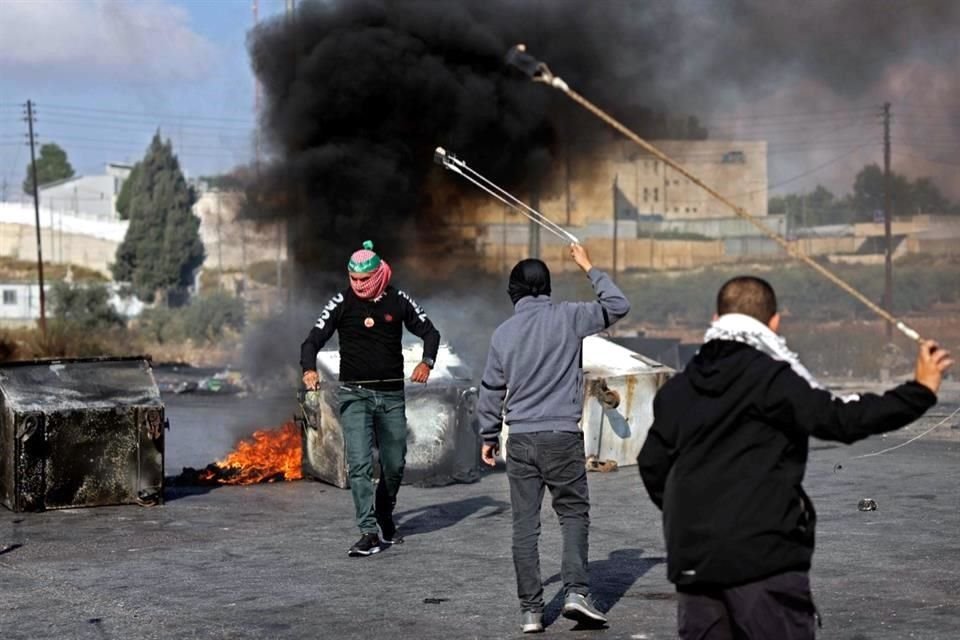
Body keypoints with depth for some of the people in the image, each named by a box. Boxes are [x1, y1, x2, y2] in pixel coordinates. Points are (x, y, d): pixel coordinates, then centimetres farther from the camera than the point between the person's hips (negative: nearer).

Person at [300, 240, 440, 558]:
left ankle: (384, 517, 34)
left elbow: (429, 332, 11)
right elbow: (313, 340, -6)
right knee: (359, 464, -14)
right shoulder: (342, 303, -3)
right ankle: (369, 532, -12)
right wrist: (309, 369, -27)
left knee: (395, 465, 9)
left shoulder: (398, 300, 2)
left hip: (392, 394, 2)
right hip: (354, 394, -2)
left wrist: (427, 361, -9)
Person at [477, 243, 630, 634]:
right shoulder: (566, 317, -4)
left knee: (524, 525, 5)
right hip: (562, 436, -2)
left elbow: (491, 390, 10)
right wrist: (589, 269, 16)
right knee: (574, 514, 10)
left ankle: (530, 610, 6)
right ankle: (575, 591, -5)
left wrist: (489, 436, 21)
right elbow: (618, 306, 7)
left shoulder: (503, 333, 5)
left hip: (520, 439, 2)